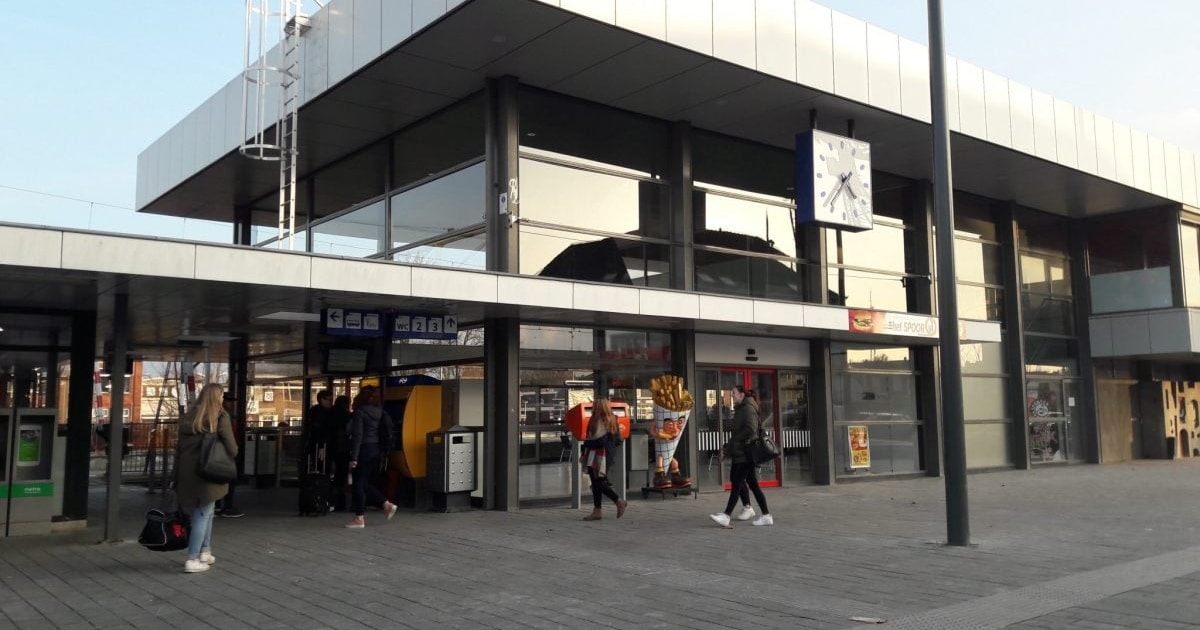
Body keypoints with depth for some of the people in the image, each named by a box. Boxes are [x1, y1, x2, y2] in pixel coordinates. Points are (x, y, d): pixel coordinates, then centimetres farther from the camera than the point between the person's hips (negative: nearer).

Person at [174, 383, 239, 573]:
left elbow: (179, 446, 9)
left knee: (205, 510, 20)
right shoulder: (220, 416, -7)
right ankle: (192, 559, 2)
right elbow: (231, 448, -11)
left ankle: (205, 552, 22)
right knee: (203, 513, 3)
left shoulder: (189, 417, 9)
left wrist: (178, 476, 13)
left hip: (187, 472, 6)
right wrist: (234, 453, 12)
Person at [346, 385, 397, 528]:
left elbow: (357, 436, -17)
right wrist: (383, 451, 15)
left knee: (358, 484, 2)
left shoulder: (359, 413, -12)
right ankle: (386, 504, 9)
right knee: (365, 483, 18)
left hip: (364, 450, -7)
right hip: (377, 451, 7)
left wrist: (353, 457, -17)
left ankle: (359, 518, 4)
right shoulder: (380, 413, 9)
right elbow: (387, 435, 10)